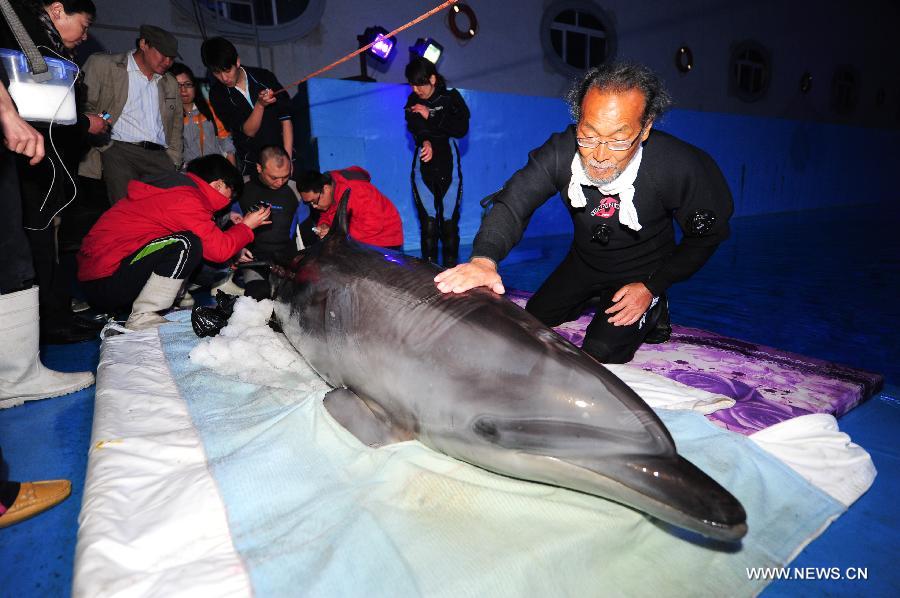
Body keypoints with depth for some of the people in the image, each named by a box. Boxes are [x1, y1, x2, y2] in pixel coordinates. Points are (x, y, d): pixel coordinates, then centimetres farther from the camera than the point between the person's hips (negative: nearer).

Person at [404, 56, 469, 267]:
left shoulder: (451, 98, 6)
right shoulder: (413, 101, 12)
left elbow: (461, 129, -9)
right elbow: (415, 129, -5)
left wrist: (430, 117, -11)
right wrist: (425, 142, -26)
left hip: (448, 166, -1)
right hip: (423, 168, 1)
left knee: (449, 222, -4)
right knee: (428, 223, -6)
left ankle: (450, 270, 2)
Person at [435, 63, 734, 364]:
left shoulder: (681, 167, -31)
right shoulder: (561, 152, -28)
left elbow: (704, 236, -14)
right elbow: (513, 204, -34)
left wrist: (651, 287, -18)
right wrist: (484, 259, -54)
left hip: (642, 272, -3)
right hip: (583, 261, 3)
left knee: (601, 353, -13)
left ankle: (652, 308, 16)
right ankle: (595, 298, 31)